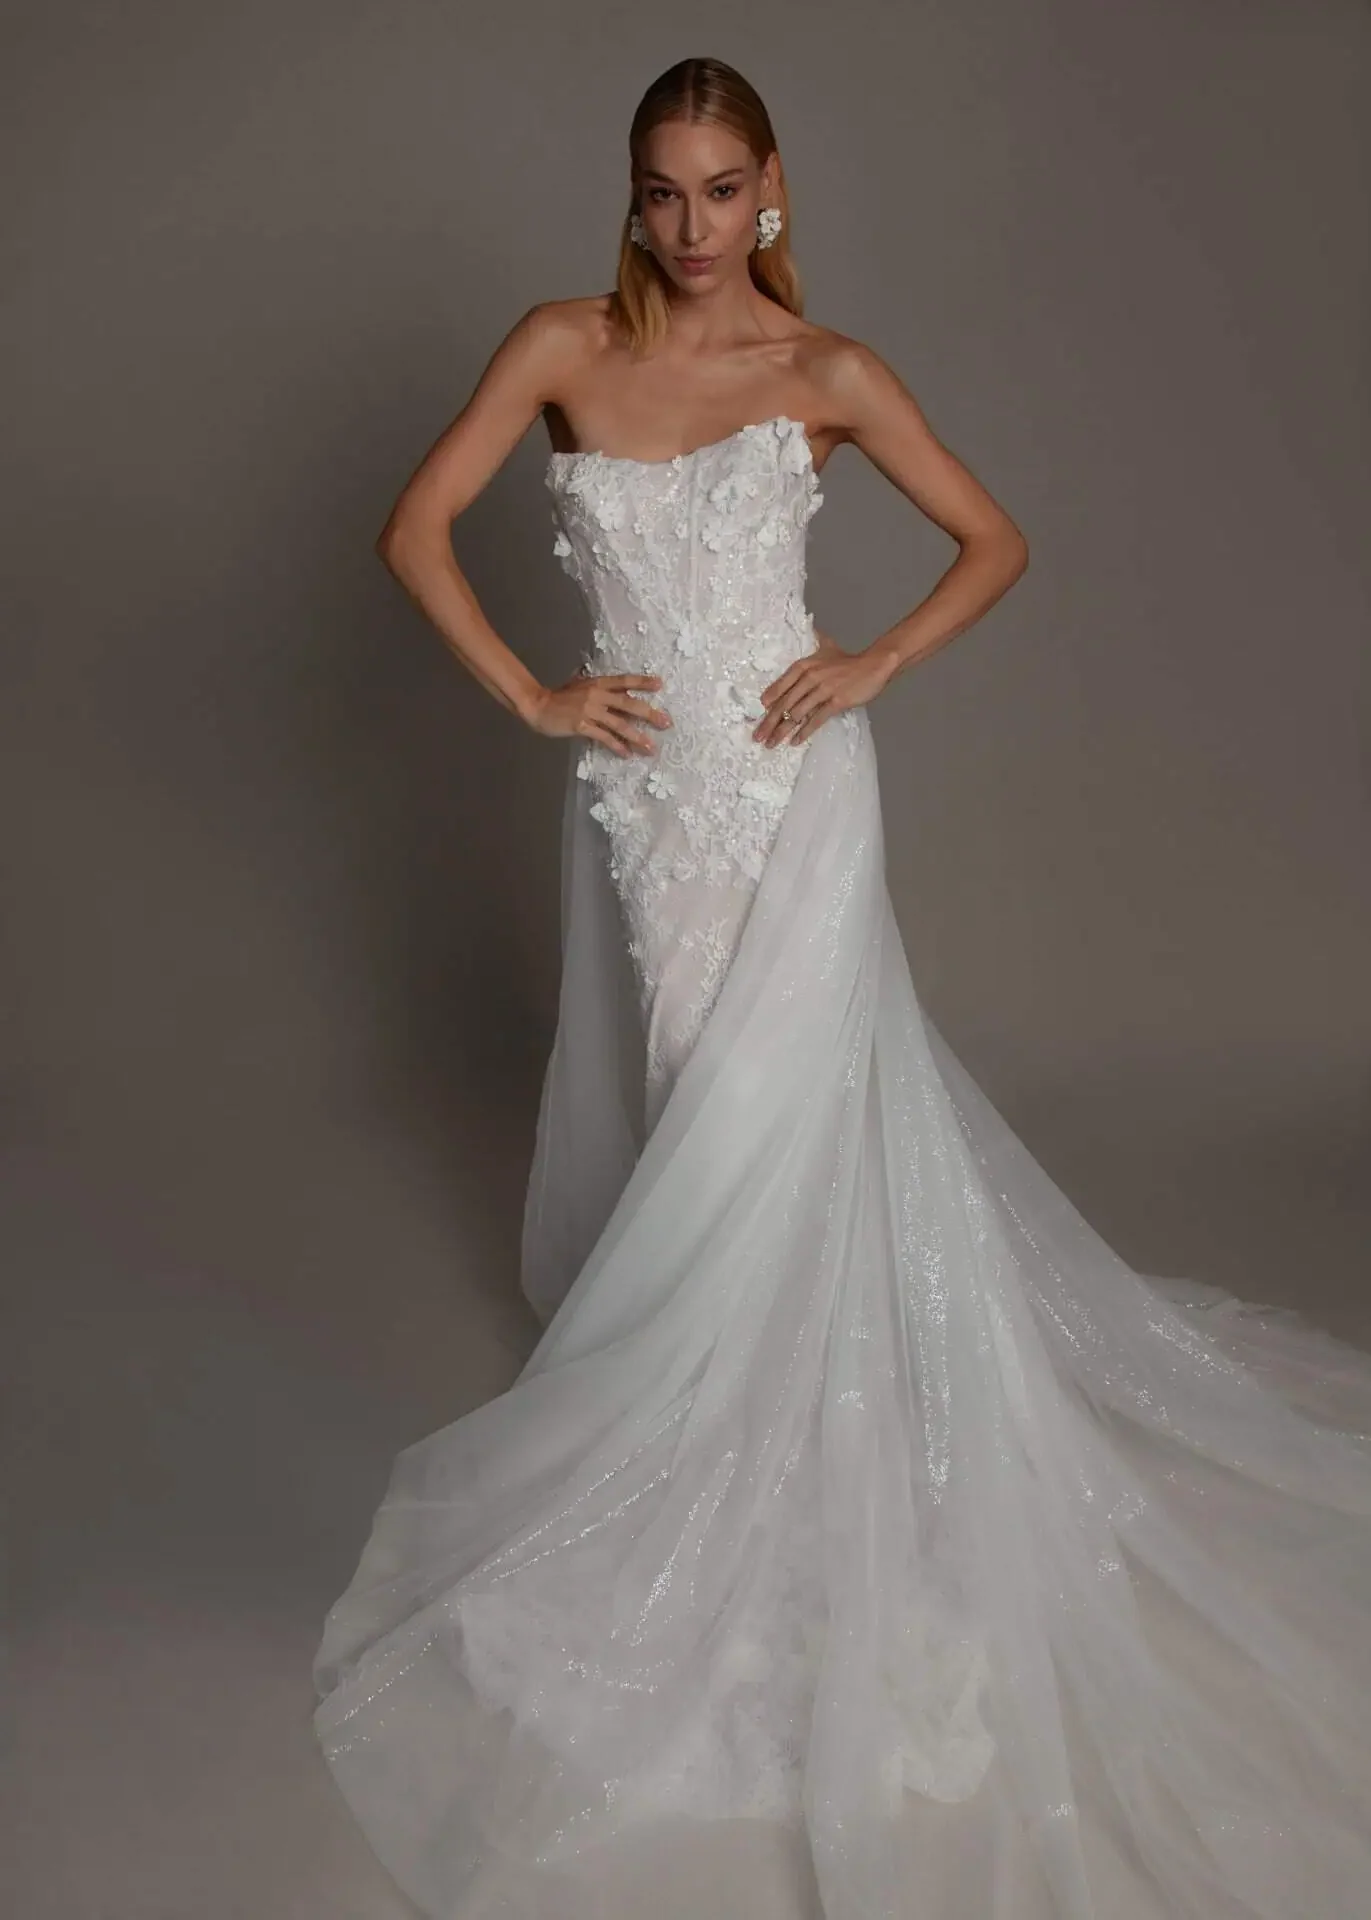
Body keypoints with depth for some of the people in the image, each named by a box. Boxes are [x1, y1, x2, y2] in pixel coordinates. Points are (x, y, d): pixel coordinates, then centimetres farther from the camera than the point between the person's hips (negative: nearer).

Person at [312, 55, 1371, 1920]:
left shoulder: (827, 371, -1)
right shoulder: (563, 346, 3)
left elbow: (996, 541, 5)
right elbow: (417, 528, 1)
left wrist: (872, 664, -7)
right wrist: (529, 695, -6)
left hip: (789, 786, -2)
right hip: (636, 788, 3)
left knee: (766, 1124, -1)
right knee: (673, 1102, 12)